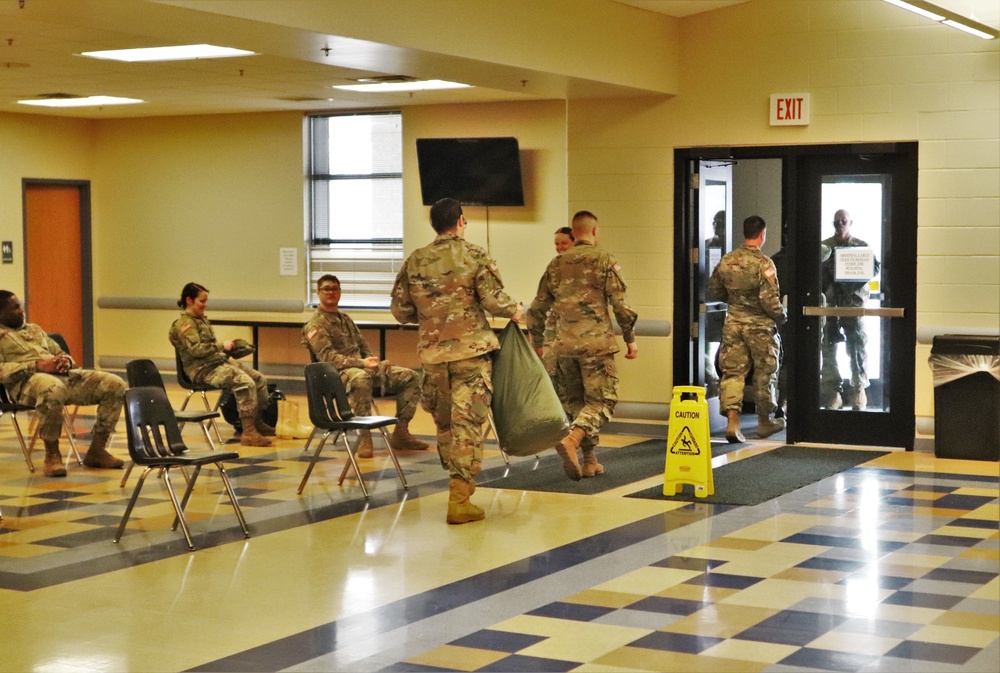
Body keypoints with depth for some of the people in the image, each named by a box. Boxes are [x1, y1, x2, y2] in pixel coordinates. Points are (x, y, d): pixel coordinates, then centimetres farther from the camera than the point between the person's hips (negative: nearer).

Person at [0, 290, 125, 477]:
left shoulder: (34, 329, 33)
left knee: (115, 385, -12)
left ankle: (96, 450, -6)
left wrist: (66, 360, 5)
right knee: (52, 388, -44)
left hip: (64, 375, 7)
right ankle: (52, 454, -23)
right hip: (27, 381, -7)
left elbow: (59, 352, 32)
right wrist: (37, 366, -17)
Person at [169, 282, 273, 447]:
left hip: (219, 362, 10)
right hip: (203, 370, -10)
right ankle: (248, 433, -29)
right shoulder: (184, 324, -9)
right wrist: (221, 345, -18)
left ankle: (258, 423, 12)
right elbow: (195, 349, -21)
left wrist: (225, 348, 10)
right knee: (246, 383, -28)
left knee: (260, 379, 0)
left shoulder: (202, 319, 20)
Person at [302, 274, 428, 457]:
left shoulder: (345, 318, 25)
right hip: (339, 373, -8)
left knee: (410, 377, -5)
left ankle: (400, 433, -3)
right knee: (361, 378, -44)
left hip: (363, 367, 8)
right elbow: (327, 356, -14)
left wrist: (372, 362, 2)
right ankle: (364, 437, -36)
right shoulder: (315, 325, -1)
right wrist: (360, 363, -25)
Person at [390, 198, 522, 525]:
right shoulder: (474, 256, -7)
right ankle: (460, 499, -8)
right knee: (467, 422, -3)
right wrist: (514, 311, 8)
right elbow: (494, 301, -13)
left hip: (432, 351, 4)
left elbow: (400, 310, 7)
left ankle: (458, 484, 26)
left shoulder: (414, 261, 4)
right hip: (471, 349, -4)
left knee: (444, 421, 17)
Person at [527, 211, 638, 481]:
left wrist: (537, 343, 24)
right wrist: (630, 339, 4)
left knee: (574, 402, 14)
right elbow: (620, 304, -6)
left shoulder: (556, 264, 10)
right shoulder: (604, 261, -3)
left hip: (564, 345, 5)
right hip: (596, 342, -4)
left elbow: (537, 308, 14)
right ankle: (572, 439, -26)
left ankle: (589, 461, 15)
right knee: (602, 401, -1)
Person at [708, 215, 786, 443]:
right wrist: (781, 316, -2)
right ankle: (764, 421, 25)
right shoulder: (763, 263, -17)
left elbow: (715, 291, 11)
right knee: (764, 373, 12)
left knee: (732, 372, 5)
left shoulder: (726, 261, 0)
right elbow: (770, 299, -20)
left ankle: (732, 421, -7)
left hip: (733, 323, 4)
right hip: (760, 325, -4)